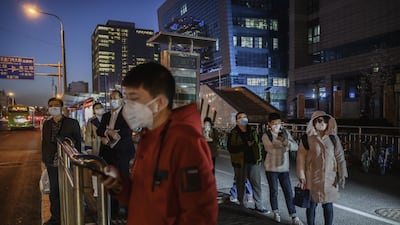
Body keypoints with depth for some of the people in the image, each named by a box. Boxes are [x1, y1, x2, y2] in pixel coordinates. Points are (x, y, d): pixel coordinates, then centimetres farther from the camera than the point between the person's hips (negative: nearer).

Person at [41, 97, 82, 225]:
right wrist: (44, 160, 10)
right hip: (52, 163, 4)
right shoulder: (46, 124, 8)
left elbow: (78, 142, -1)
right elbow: (44, 142, 13)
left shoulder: (72, 123, -4)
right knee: (54, 191, 12)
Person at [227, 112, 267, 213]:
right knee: (240, 184, 10)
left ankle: (259, 205, 14)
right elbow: (231, 149, -15)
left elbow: (257, 145, 18)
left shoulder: (253, 132, 8)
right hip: (240, 163, -3)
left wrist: (259, 158, 10)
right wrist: (246, 145, -20)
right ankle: (240, 204, 27)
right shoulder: (233, 134, -5)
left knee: (257, 184, 4)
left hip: (253, 162, 3)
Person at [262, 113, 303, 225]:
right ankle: (276, 212, 30)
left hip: (284, 168, 2)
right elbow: (271, 149, -21)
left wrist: (286, 141, -25)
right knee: (274, 191, 11)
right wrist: (285, 146, -15)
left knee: (289, 192, 2)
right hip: (271, 168, -2)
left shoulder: (286, 133, 2)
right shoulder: (266, 136, -9)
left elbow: (295, 146, -6)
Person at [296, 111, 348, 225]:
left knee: (328, 205, 10)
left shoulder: (333, 138, 0)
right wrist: (301, 176, -7)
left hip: (330, 178, 2)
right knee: (312, 204, 9)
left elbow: (340, 157, 3)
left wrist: (342, 174, -1)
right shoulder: (307, 138, -6)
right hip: (312, 178, -1)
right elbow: (301, 157, -5)